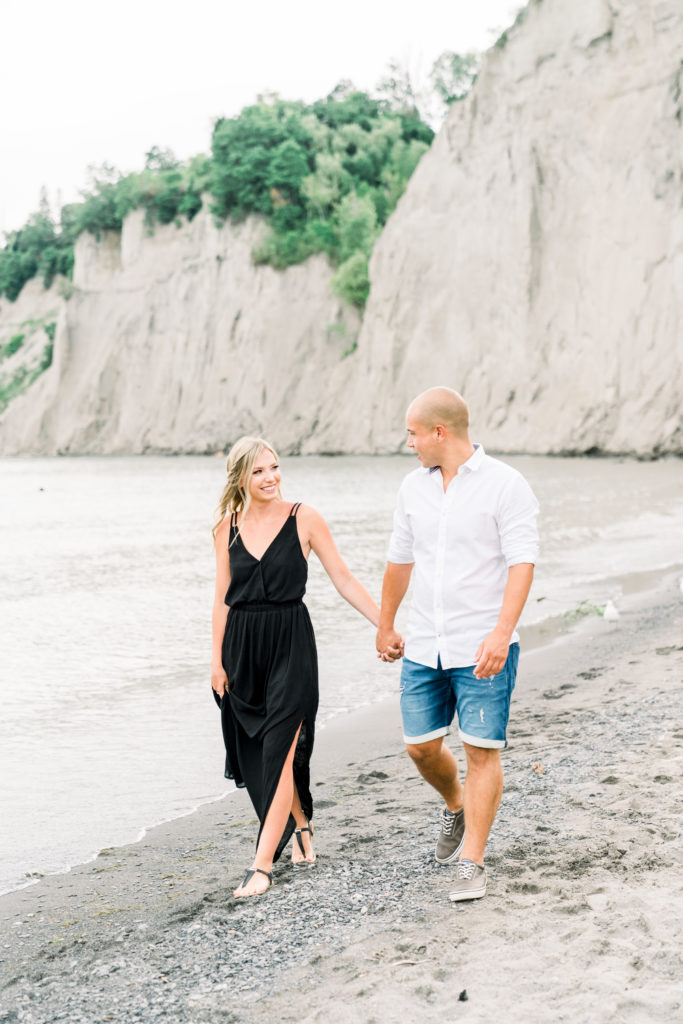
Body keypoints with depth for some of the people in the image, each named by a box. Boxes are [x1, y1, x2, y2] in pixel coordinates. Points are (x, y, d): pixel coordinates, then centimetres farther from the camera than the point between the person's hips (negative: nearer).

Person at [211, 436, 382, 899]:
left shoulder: (303, 518, -4)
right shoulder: (229, 526, 5)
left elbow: (343, 578, -2)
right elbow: (223, 597, 8)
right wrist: (217, 659, 5)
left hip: (290, 642, -4)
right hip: (243, 644, 4)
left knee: (278, 750, -10)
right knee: (257, 752, 12)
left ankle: (263, 865, -8)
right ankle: (301, 824, 37)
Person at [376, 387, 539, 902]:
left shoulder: (505, 484, -10)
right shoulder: (414, 486, 8)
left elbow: (522, 562, -16)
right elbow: (400, 560, 19)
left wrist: (501, 632, -27)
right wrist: (386, 625, 26)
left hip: (483, 648, -5)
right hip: (425, 646, 6)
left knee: (482, 750, -4)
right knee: (421, 746, 9)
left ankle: (472, 863, 7)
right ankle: (456, 807, 39)